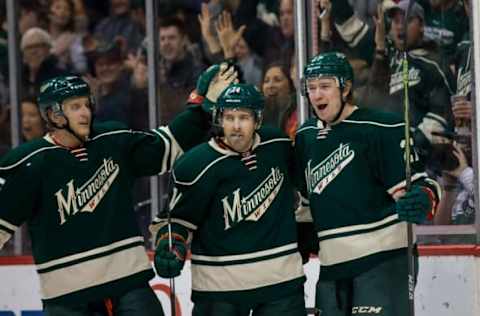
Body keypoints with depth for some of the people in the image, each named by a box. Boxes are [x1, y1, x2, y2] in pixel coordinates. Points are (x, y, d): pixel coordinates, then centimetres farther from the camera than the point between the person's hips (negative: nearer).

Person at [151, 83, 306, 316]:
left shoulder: (279, 145, -1)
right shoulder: (199, 164, -13)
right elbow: (178, 217, -3)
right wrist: (170, 249, -20)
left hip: (280, 277, 3)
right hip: (219, 285, -3)